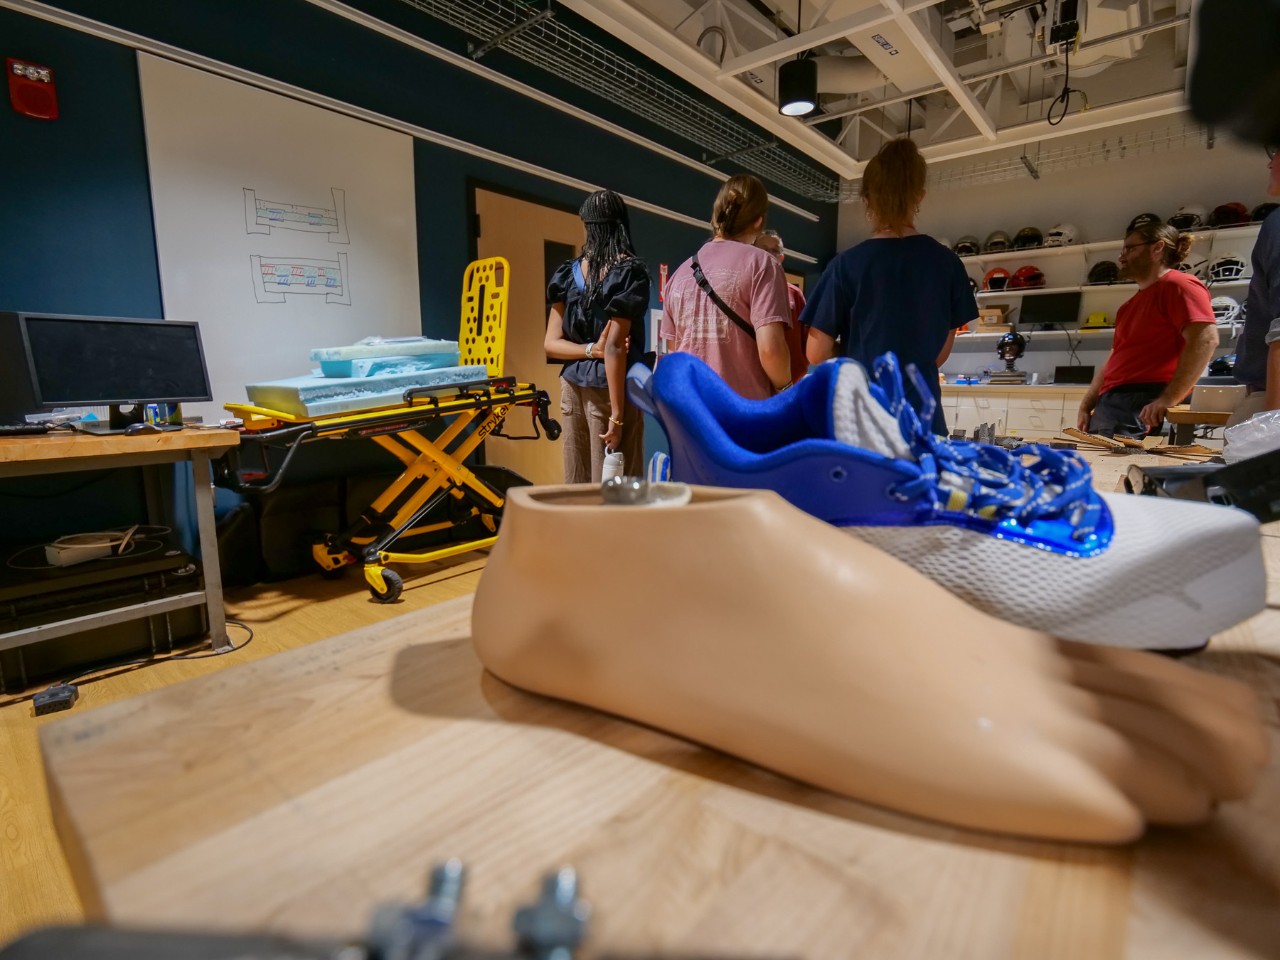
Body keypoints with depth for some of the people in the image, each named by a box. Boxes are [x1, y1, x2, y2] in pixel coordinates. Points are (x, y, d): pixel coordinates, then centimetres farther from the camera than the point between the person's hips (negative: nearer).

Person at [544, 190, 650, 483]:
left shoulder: (567, 274, 8)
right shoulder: (629, 271, -7)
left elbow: (551, 344, 4)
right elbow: (614, 346, -15)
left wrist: (591, 350, -6)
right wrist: (617, 415, -15)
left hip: (572, 385, 6)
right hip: (607, 388, -5)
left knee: (575, 485, 11)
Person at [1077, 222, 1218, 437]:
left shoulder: (1178, 284, -2)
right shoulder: (1131, 304, 26)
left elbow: (1205, 340, -15)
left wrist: (1168, 399, -23)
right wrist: (1086, 406, 16)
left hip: (1143, 407, -8)